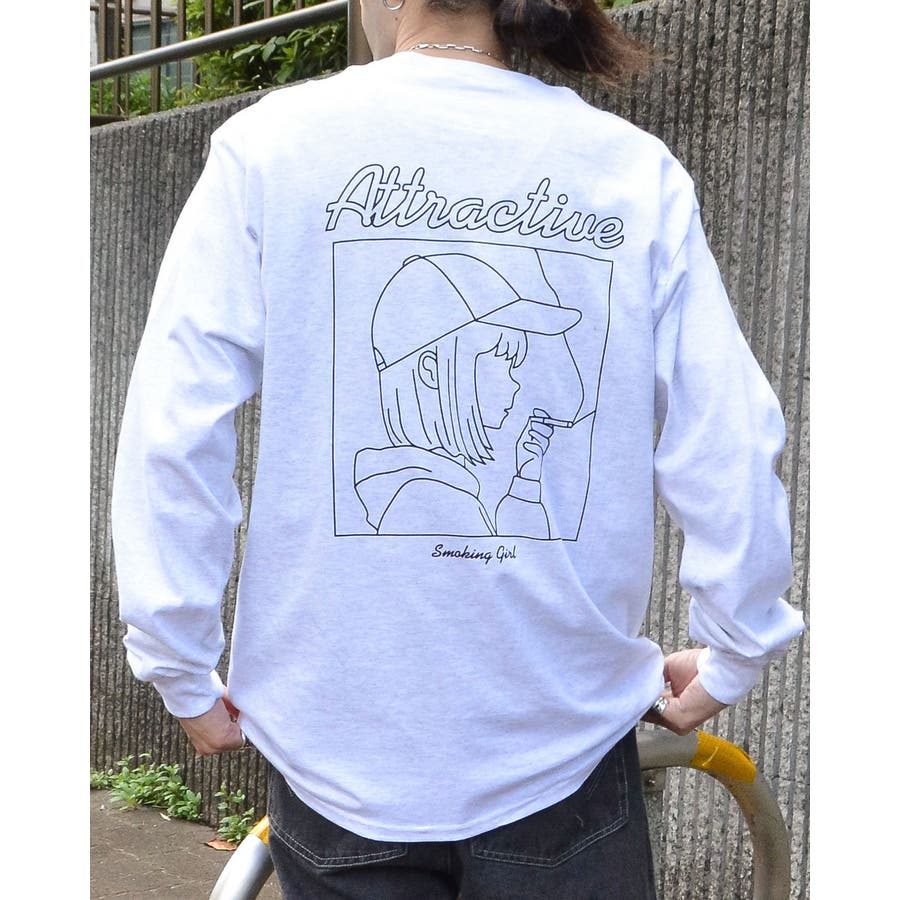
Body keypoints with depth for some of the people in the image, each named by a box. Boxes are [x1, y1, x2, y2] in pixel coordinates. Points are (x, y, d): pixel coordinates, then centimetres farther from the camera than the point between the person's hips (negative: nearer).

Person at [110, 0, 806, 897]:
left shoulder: (271, 143, -8)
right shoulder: (638, 170, -5)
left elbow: (170, 437, -10)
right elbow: (731, 446, -5)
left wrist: (183, 672, 3)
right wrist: (730, 659, 11)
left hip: (341, 748, 0)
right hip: (565, 747, 1)